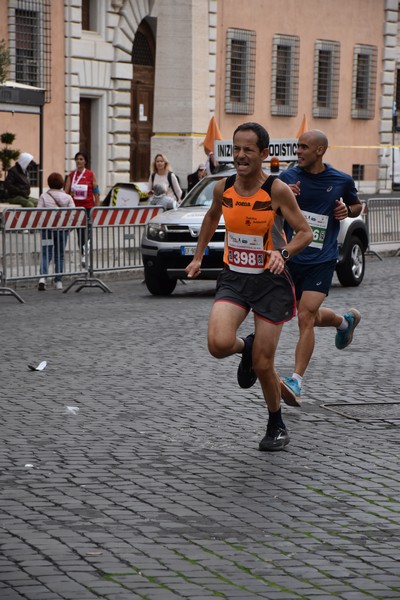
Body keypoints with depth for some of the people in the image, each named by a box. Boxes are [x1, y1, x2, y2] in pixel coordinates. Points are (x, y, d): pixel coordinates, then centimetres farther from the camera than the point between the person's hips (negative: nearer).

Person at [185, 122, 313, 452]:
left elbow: (305, 232, -10)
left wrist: (283, 253, -28)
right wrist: (198, 257, 20)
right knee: (219, 344, -23)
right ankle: (246, 347, 15)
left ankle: (277, 425, 25)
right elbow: (212, 217, 20)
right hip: (234, 277, 3)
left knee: (263, 364, -1)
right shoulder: (223, 187, -2)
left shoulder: (278, 190, -15)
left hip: (271, 280, -3)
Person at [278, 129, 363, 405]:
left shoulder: (342, 181, 0)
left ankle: (297, 381, -16)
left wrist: (348, 210, -5)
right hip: (292, 257, 3)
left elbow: (357, 205, 19)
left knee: (306, 317, -15)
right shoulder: (288, 177, 1)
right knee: (311, 316, 15)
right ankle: (345, 321, 48)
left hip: (322, 260, -3)